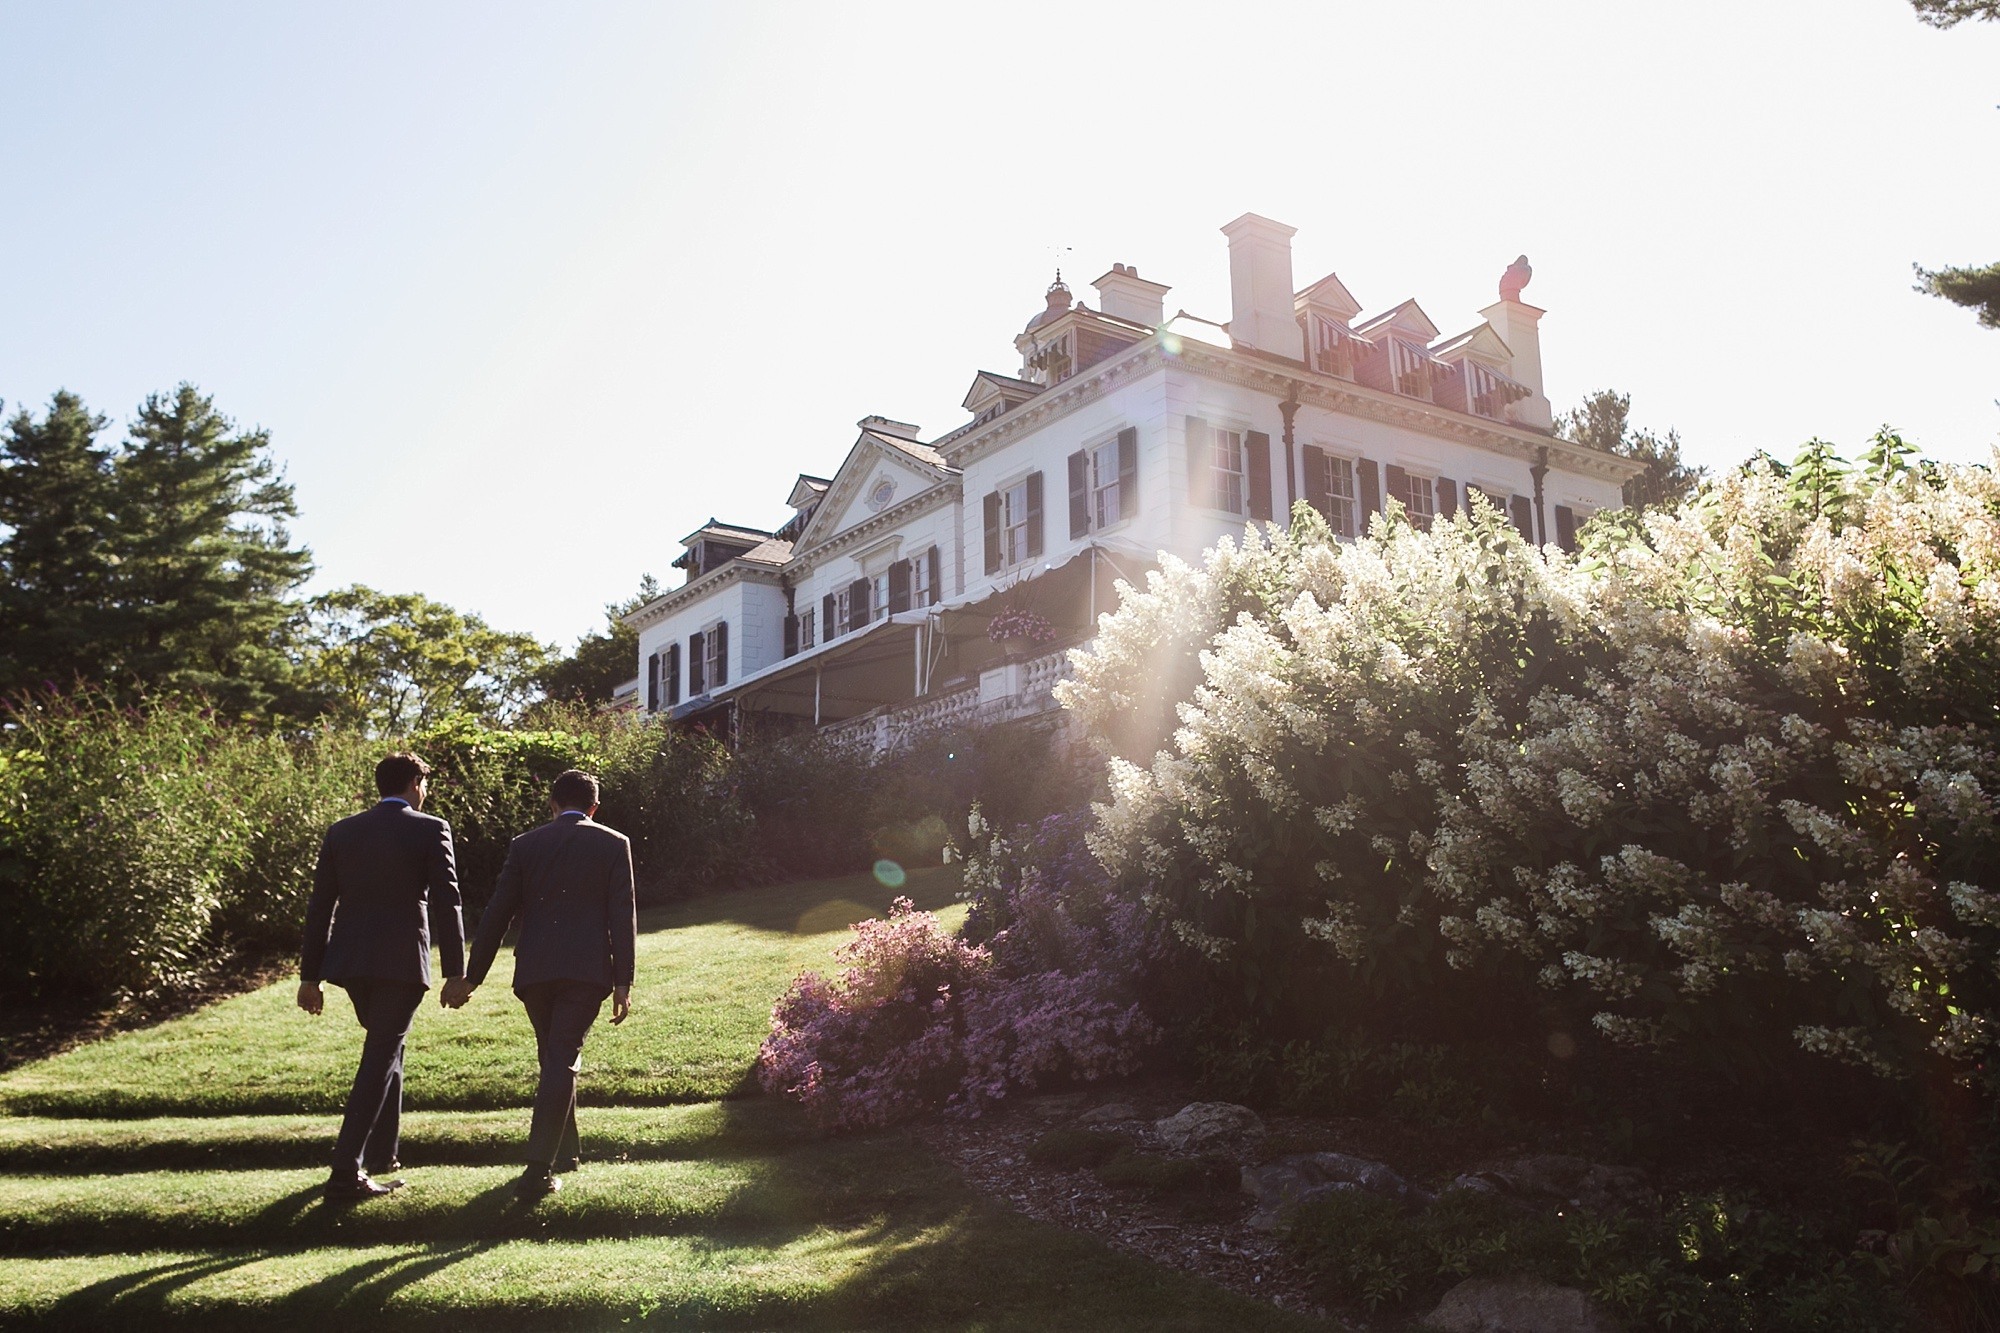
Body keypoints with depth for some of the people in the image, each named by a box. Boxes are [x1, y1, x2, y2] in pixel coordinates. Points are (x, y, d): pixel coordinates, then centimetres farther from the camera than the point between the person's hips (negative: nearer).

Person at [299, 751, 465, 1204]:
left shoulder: (342, 832, 10)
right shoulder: (430, 830, -3)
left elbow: (320, 906, 9)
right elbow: (446, 903, -8)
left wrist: (311, 975, 13)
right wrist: (456, 972, -3)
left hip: (351, 961, 5)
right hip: (402, 961, -5)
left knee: (386, 1045, 24)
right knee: (379, 1059, -2)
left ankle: (381, 1153, 32)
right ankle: (346, 1173, -8)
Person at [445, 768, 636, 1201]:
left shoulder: (524, 846, 9)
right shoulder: (613, 845, 4)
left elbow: (497, 915, 7)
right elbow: (623, 917, -3)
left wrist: (472, 978, 11)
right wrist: (623, 983, -3)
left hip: (534, 971, 3)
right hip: (587, 970, -2)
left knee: (554, 1059, 19)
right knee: (562, 1062, -4)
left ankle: (566, 1151, 32)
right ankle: (538, 1171, -12)